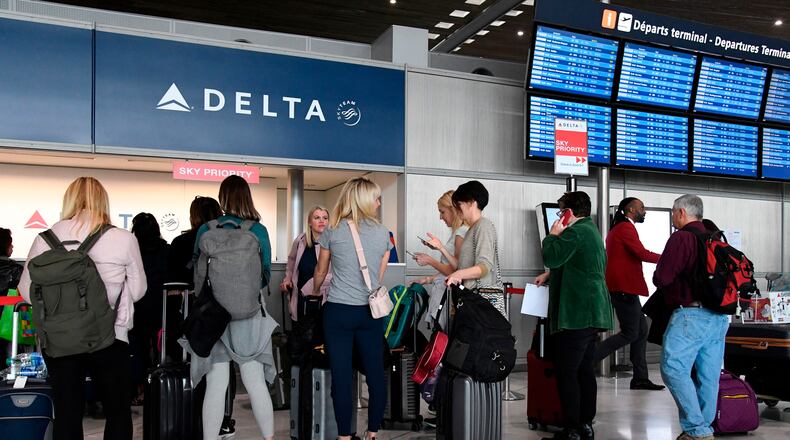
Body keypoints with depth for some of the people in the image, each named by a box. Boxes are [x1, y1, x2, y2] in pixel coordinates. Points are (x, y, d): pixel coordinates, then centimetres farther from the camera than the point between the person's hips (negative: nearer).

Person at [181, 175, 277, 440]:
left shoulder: (205, 231, -4)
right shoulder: (259, 231, -4)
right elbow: (267, 274, 5)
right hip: (250, 313, 0)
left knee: (216, 385, 4)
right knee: (256, 382, 7)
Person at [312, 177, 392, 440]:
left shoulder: (333, 231, 0)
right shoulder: (383, 234, 3)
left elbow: (320, 273, 12)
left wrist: (316, 291, 33)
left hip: (338, 311, -1)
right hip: (370, 312, 1)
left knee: (341, 377, 3)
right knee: (375, 375, 9)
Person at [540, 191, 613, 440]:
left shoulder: (576, 231, -13)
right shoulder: (592, 231, 20)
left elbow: (552, 258, -21)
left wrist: (553, 235, -4)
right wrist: (551, 275, 28)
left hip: (576, 314, -10)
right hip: (593, 313, 10)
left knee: (566, 372, -6)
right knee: (586, 371, 13)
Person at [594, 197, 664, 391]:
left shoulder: (617, 228, 21)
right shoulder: (626, 227, -11)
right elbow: (641, 253, -20)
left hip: (623, 287, 11)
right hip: (624, 287, -11)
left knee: (642, 329, 11)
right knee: (630, 333, -8)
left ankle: (640, 378, 14)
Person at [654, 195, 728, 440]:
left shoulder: (681, 238, -8)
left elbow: (661, 278, -12)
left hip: (691, 314, -8)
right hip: (719, 316, 8)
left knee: (673, 369, -6)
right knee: (708, 375, 9)